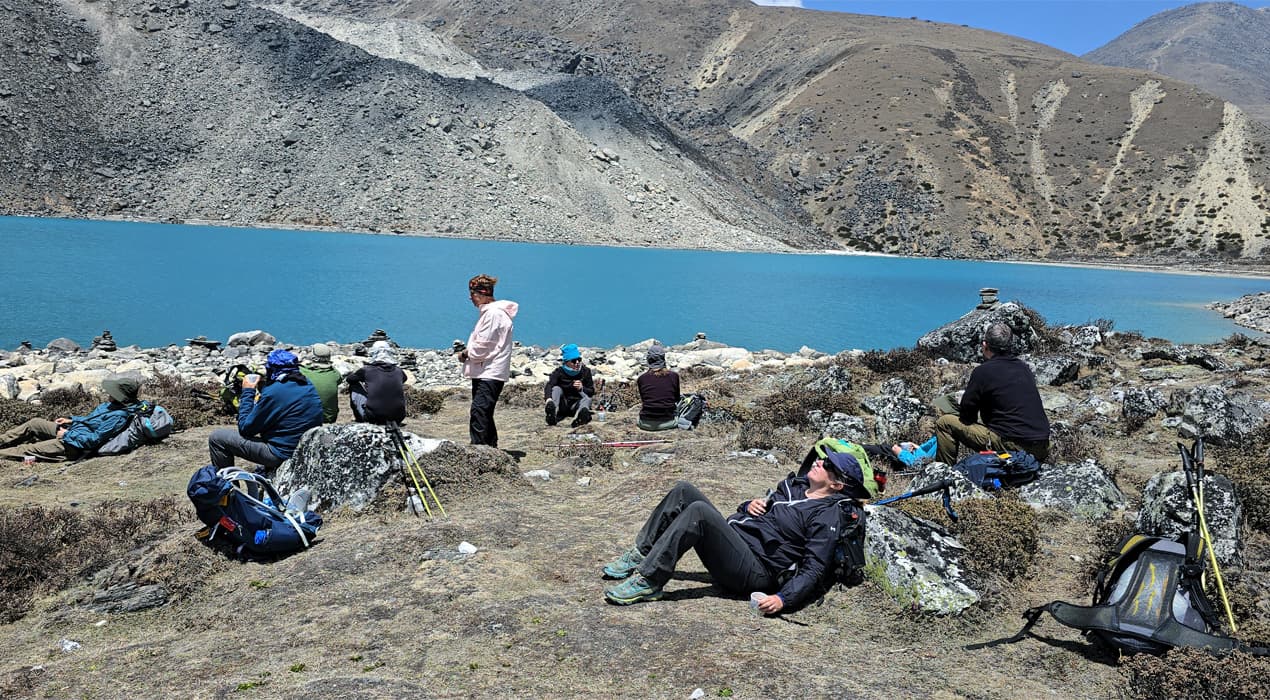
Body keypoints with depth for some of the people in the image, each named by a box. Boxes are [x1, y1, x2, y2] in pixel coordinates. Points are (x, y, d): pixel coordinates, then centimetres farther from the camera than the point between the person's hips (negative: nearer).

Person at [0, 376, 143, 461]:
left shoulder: (119, 416, -26)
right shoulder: (112, 405, 5)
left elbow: (94, 439, -27)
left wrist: (67, 435, -17)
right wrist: (71, 420, 11)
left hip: (76, 446, -10)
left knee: (28, 450, -8)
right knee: (34, 423, 10)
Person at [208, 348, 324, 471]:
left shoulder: (273, 392, -20)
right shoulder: (307, 384, 2)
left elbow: (244, 428, -10)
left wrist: (247, 391, -2)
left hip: (283, 454, -9)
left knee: (216, 438, -1)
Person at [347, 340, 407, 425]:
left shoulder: (367, 370, -3)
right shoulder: (398, 371, 5)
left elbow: (349, 379, 17)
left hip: (373, 418, -2)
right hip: (398, 418, 2)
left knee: (353, 386, 17)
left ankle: (359, 418, 26)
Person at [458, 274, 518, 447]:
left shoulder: (494, 313, -14)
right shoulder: (488, 312, 19)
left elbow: (484, 345, -17)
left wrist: (466, 353, -3)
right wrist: (467, 351, 7)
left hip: (490, 373, -11)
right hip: (483, 372, 11)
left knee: (479, 412, -17)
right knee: (484, 413, 14)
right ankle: (490, 449, 22)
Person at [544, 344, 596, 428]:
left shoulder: (585, 371, -2)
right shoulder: (558, 372, -7)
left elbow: (592, 392, 2)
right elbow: (549, 386, -26)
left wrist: (582, 388, -21)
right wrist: (548, 399, -48)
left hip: (575, 407, 1)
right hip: (562, 407, -1)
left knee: (587, 399, -27)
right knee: (556, 389, -24)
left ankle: (582, 414, -63)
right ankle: (552, 414, -55)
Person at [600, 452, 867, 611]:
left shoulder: (826, 515, -7)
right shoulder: (795, 485, 18)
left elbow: (814, 569, -13)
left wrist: (784, 599, -26)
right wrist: (749, 505, 7)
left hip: (752, 570, -8)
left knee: (699, 511, -30)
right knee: (684, 490, -6)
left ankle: (648, 582, -27)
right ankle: (640, 557, -4)